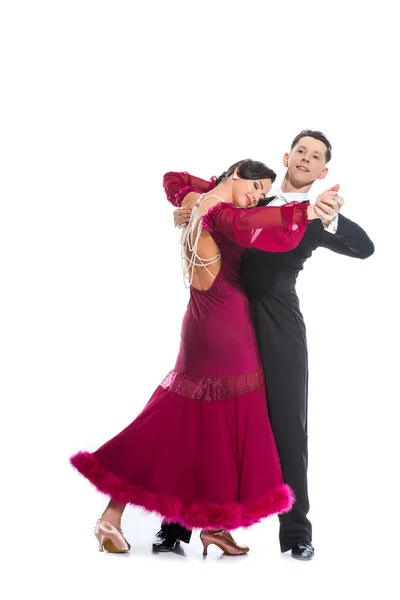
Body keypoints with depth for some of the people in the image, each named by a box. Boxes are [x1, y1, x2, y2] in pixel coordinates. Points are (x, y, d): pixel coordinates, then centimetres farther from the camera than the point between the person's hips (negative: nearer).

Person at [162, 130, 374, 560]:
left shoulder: (317, 217, 10)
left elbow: (364, 247, -6)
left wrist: (328, 218, -24)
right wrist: (189, 209, 4)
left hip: (277, 327, -2)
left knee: (288, 427, 0)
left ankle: (296, 532, 9)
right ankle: (179, 522, 9)